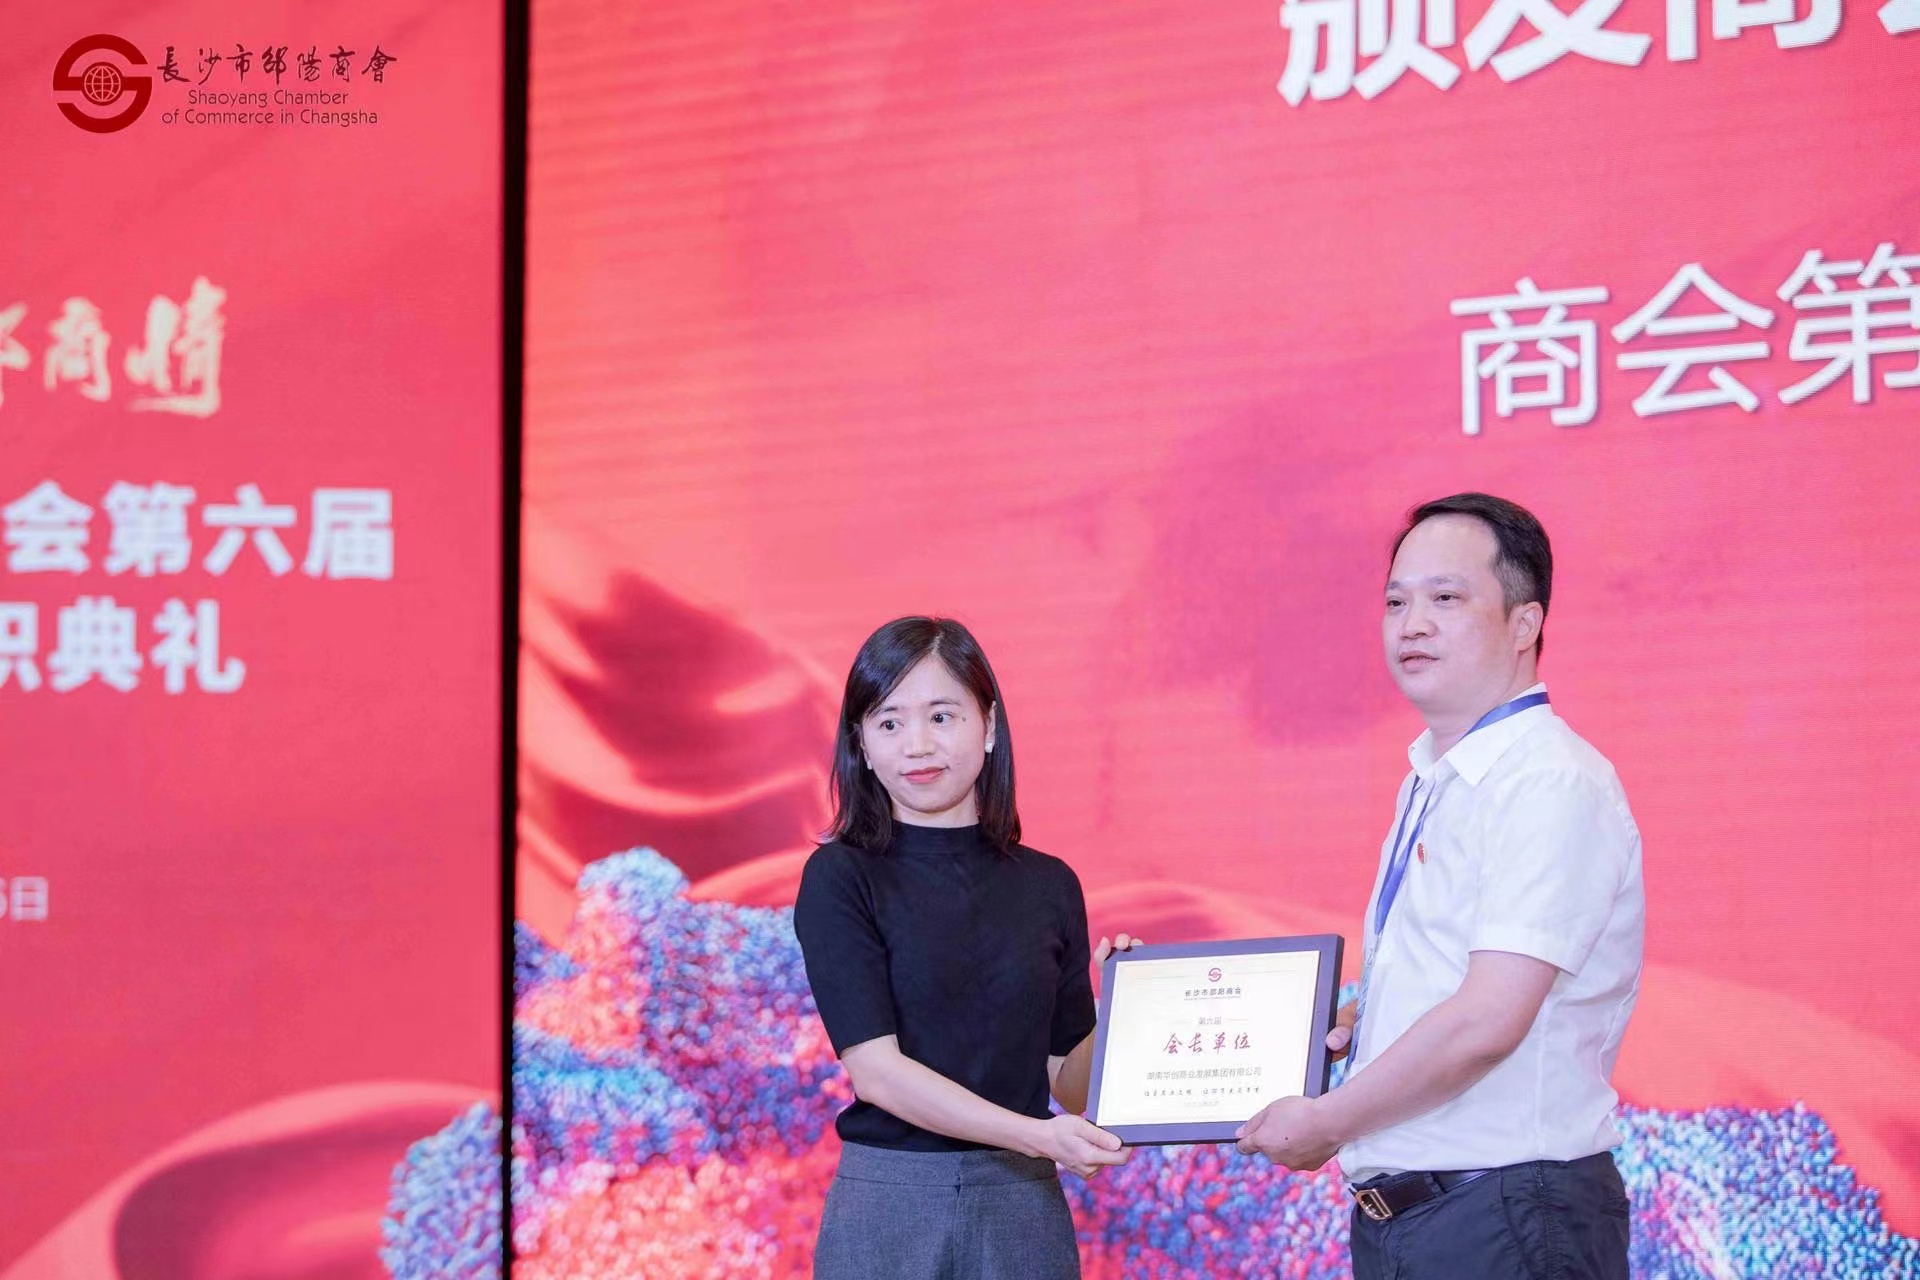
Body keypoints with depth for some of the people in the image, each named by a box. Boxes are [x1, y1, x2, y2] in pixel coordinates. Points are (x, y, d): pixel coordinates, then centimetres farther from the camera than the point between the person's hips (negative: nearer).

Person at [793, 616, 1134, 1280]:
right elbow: (876, 1070, -12)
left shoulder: (1050, 886, 7)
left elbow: (1068, 1084, 10)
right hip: (886, 1207, -2)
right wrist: (1037, 1135, -21)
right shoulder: (839, 879, -3)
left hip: (1023, 1207, 3)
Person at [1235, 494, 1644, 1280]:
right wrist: (1346, 1030, 6)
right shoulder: (1428, 784, 15)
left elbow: (1487, 1022, -22)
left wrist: (1324, 1124, -13)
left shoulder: (1552, 786, -15)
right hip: (1395, 1215, 9)